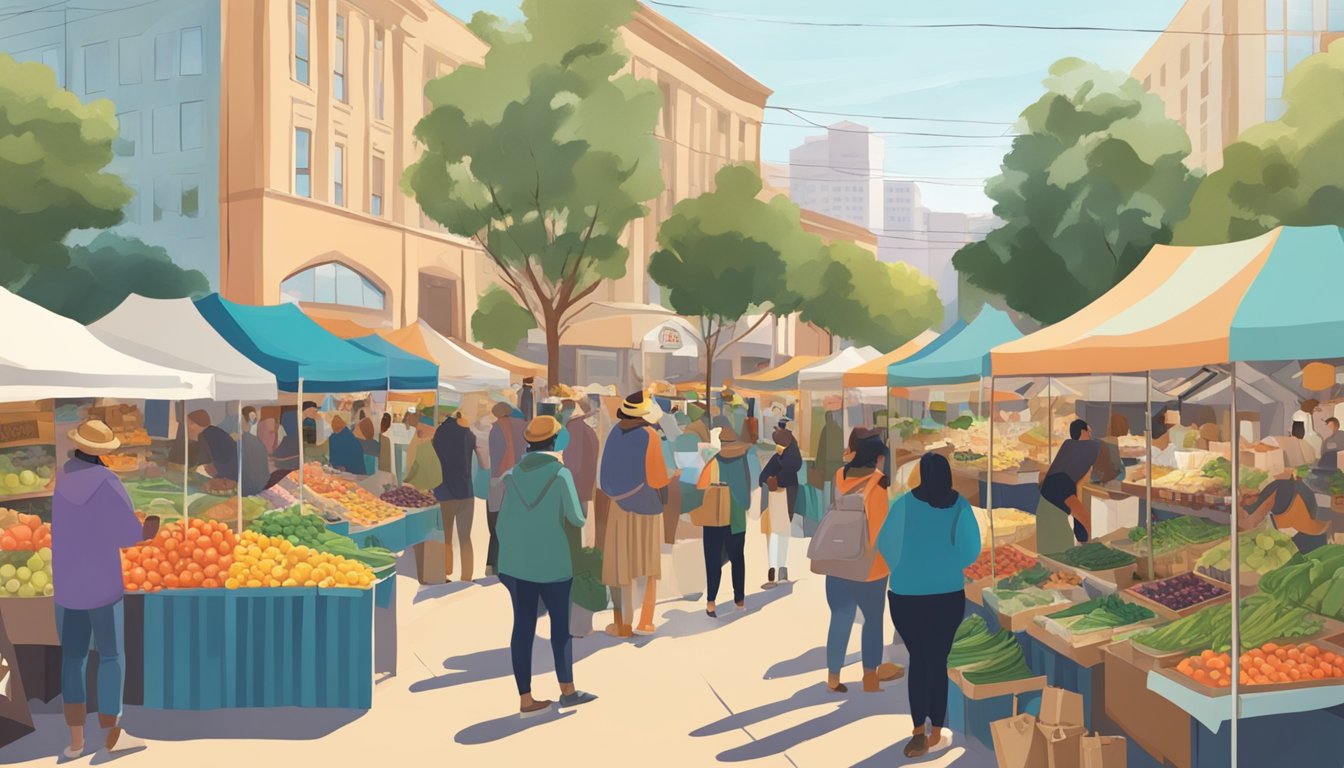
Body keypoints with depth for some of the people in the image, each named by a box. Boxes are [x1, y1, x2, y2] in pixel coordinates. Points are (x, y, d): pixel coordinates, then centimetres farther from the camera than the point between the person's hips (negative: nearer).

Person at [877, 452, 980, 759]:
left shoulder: (903, 503, -7)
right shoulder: (960, 505, -4)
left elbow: (885, 544, -1)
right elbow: (971, 550, 0)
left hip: (905, 595, -1)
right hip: (948, 595, 1)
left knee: (918, 658, 12)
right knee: (938, 660, 12)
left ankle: (919, 731, 5)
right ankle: (935, 732, 19)